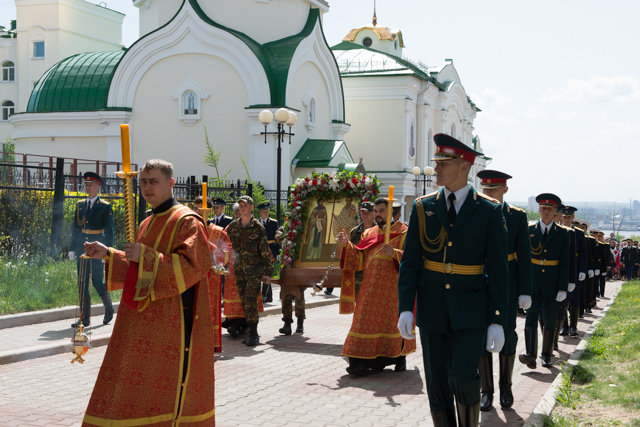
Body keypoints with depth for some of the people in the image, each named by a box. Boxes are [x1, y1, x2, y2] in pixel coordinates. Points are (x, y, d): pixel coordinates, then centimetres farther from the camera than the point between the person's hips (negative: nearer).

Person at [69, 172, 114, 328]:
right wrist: (73, 249, 8)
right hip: (82, 249, 5)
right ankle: (85, 318, 7)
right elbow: (75, 228, 14)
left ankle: (108, 309, 23)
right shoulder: (80, 205, 11)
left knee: (97, 281, -3)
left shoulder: (105, 207, -2)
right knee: (82, 283, 3)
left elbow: (109, 232, -4)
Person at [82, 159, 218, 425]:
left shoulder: (186, 221, -10)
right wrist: (108, 254, 9)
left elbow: (192, 266, -20)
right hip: (146, 325, 9)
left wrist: (146, 256, -24)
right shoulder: (148, 224, 17)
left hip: (174, 321, -8)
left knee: (173, 393, -3)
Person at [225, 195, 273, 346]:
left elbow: (265, 250, -1)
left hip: (255, 269, -4)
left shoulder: (257, 227, -2)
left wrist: (268, 272, -3)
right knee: (244, 302, 6)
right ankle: (251, 331, 15)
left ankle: (253, 334, -7)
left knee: (250, 300, -13)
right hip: (239, 270, 4)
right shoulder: (232, 226, 8)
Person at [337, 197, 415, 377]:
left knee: (392, 321, 1)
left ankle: (400, 358, 18)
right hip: (371, 287, 4)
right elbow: (360, 259, 10)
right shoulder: (369, 234, 15)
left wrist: (394, 253, -25)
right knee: (368, 322, -2)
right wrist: (347, 245, -4)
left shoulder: (402, 233, 1)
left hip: (393, 288, -3)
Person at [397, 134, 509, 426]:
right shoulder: (422, 207, 5)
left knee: (463, 375, -17)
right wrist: (405, 308, -7)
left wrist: (497, 321, -7)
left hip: (471, 310, -3)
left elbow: (498, 269, -3)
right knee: (437, 384, 6)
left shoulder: (489, 211, -2)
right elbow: (409, 262, 4)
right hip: (433, 311, 3)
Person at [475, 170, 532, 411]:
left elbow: (524, 255, 1)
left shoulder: (517, 216, 2)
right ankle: (486, 390, 13)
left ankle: (505, 387, 18)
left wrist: (525, 292, -4)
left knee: (506, 334, -1)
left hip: (507, 283, -1)